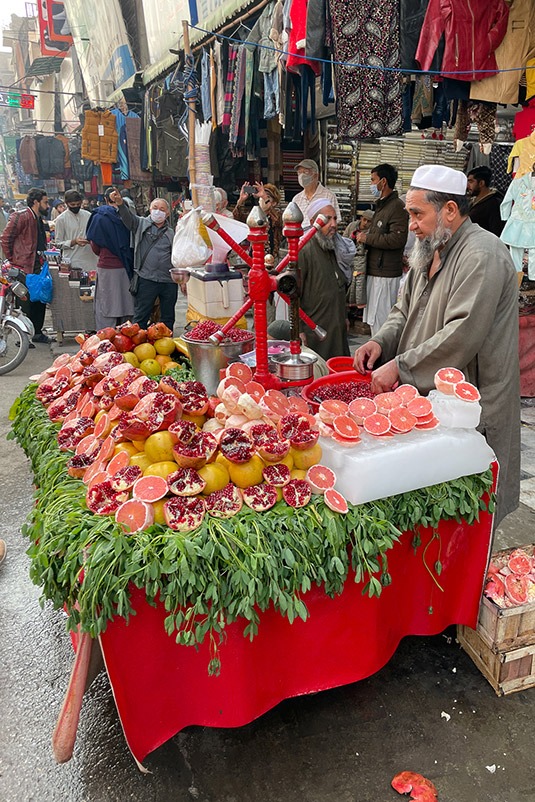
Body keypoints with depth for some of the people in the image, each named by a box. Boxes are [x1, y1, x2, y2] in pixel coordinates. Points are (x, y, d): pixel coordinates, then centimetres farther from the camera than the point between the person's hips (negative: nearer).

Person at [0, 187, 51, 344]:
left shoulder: (40, 219, 17)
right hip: (24, 268, -8)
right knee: (26, 303, -3)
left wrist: (43, 259, 16)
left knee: (41, 300, 11)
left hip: (37, 267, 9)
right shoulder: (21, 217, -11)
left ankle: (37, 332, 23)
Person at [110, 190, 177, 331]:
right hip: (146, 280, -3)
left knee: (168, 318, 11)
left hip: (169, 282, 3)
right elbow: (128, 216, -11)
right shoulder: (141, 224, 8)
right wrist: (120, 203, -31)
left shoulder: (171, 233, 16)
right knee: (140, 318, -1)